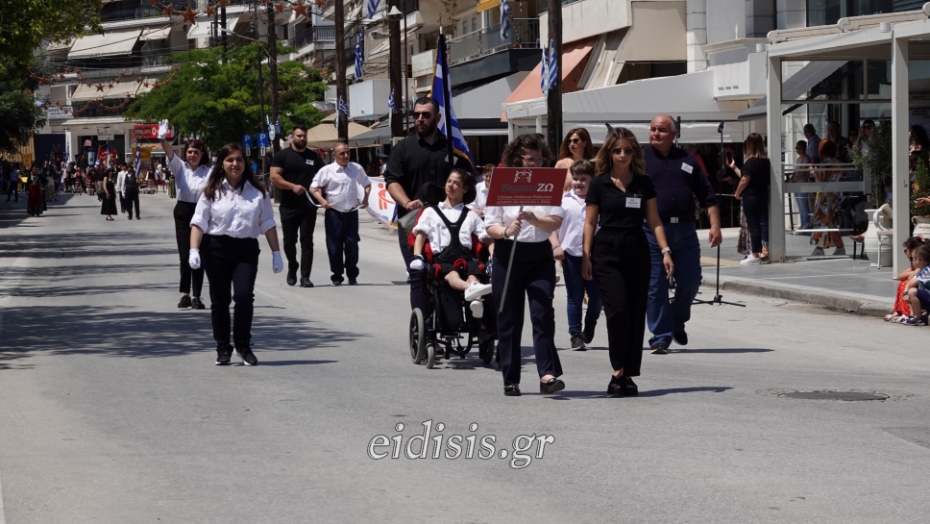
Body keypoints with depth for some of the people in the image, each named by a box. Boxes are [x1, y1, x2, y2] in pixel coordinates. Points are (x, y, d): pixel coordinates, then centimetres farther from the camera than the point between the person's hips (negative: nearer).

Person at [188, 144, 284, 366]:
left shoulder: (257, 192, 6)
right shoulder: (212, 192, 3)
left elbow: (268, 224, 9)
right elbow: (198, 222, -1)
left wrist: (276, 253, 6)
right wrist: (194, 250, -13)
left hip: (246, 249, 0)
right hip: (216, 248, 0)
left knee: (244, 296, -15)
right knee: (219, 300, 6)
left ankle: (243, 345, 1)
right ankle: (222, 348, 18)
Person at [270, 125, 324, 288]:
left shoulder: (314, 157, 10)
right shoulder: (282, 155, 2)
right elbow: (274, 177, -6)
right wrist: (293, 186, -17)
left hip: (309, 206, 1)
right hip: (289, 206, -1)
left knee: (307, 242, -3)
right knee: (289, 241, 7)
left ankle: (305, 277, -4)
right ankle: (292, 269, 30)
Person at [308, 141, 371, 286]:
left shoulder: (357, 169, 6)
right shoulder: (327, 171, -4)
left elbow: (367, 184, 21)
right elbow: (313, 188, -1)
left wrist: (366, 197, 4)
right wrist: (321, 200, -17)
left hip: (352, 213, 2)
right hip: (334, 213, -2)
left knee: (352, 245, 3)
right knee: (334, 246, 1)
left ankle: (352, 275, 16)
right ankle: (337, 276, 11)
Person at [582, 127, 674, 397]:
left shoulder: (644, 183, 8)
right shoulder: (599, 184, 2)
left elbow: (654, 221, 9)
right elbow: (590, 223, 4)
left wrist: (665, 250, -2)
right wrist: (586, 256, -3)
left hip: (638, 252, 3)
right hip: (607, 253, -3)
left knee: (636, 314, 2)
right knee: (617, 310, -15)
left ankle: (628, 375, 8)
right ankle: (618, 371, -7)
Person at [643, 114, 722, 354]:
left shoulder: (687, 160, 12)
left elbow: (707, 196, 12)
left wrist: (715, 225, 3)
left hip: (685, 230, 3)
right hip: (652, 231, -3)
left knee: (690, 280, 4)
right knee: (655, 286, -2)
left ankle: (677, 322, 30)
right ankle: (660, 337, 4)